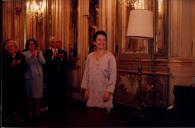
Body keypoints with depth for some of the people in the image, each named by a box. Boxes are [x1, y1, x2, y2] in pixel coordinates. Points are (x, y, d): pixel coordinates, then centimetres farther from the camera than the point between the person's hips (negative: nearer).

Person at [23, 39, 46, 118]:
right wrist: (31, 57, -24)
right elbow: (26, 63, -11)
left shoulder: (39, 52, 8)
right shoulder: (25, 53, 2)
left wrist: (38, 55, -18)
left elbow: (43, 62, -5)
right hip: (29, 75, -1)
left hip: (38, 75, 1)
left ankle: (37, 110, 10)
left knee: (38, 93, 1)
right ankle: (30, 111, 9)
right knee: (30, 93, 1)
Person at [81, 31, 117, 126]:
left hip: (103, 92, -3)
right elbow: (86, 74, 9)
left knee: (101, 119, -1)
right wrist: (86, 89, 6)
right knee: (92, 119, 5)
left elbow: (113, 76, -8)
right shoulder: (90, 56, 6)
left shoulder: (110, 57, -6)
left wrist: (108, 91, -13)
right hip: (92, 92, 4)